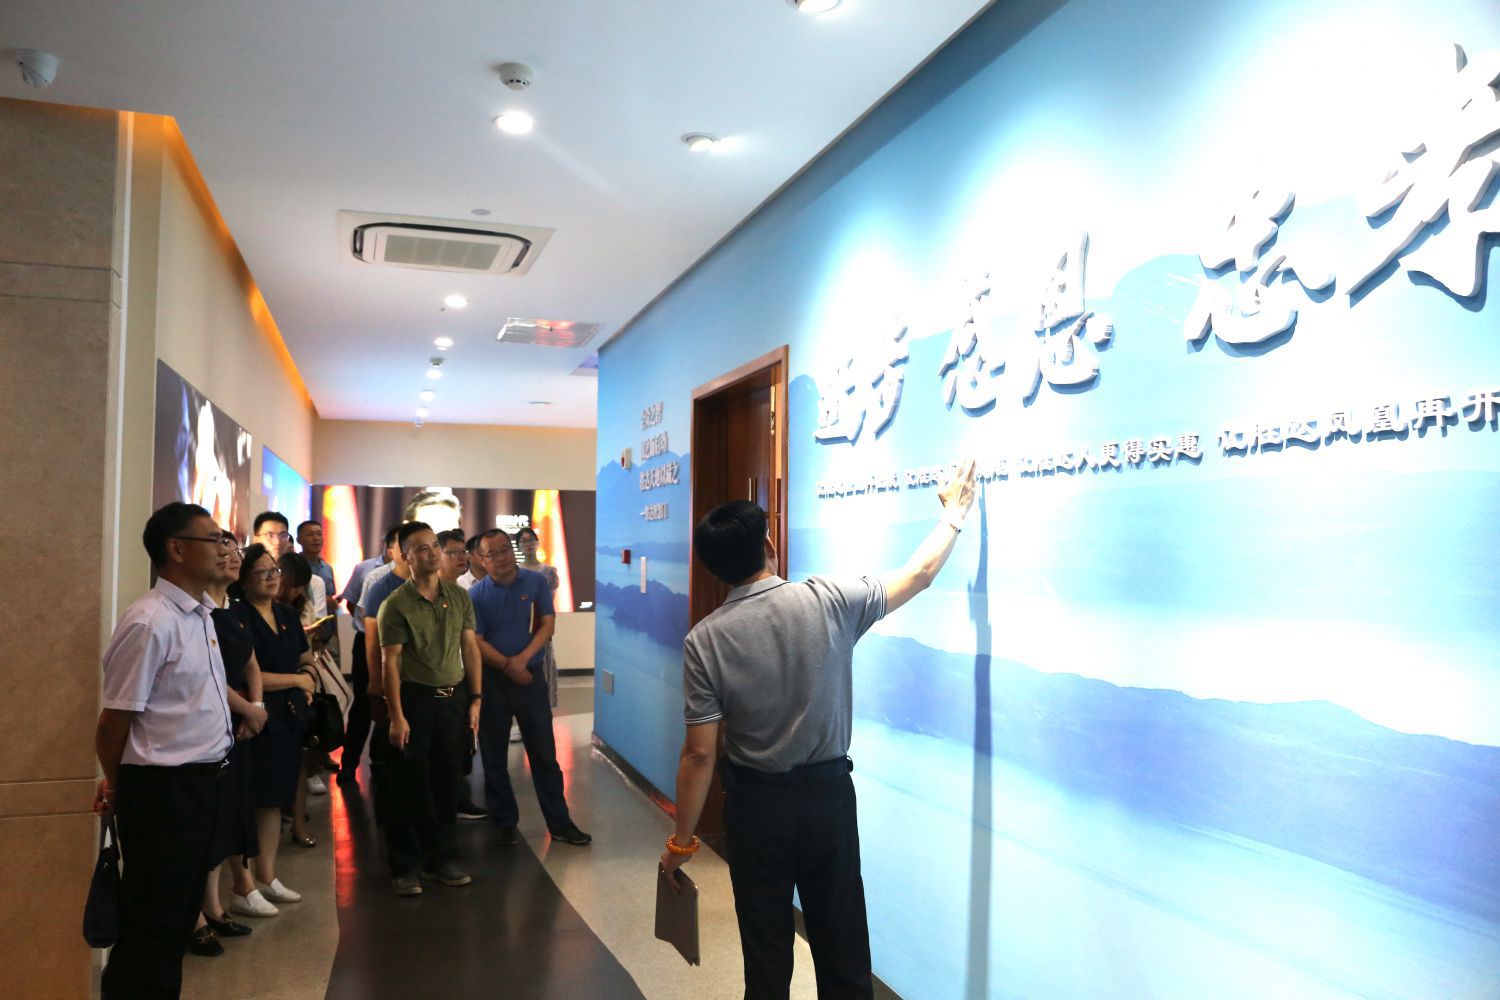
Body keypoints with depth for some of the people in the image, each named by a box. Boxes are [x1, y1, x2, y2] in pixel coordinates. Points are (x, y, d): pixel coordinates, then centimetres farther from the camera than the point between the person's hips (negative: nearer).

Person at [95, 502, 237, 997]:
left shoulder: (200, 616, 7)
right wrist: (117, 785, 1)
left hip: (203, 781, 8)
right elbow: (115, 721, -14)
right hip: (164, 788, -8)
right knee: (152, 925, 6)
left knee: (181, 915, 20)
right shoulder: (149, 623, -20)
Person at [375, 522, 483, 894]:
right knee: (410, 787, 4)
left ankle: (442, 859, 25)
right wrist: (396, 717, -14)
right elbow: (389, 663, -10)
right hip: (415, 699, -4)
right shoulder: (396, 605, -9)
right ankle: (405, 867, 16)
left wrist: (475, 699, 4)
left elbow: (470, 649, 8)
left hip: (453, 699, 4)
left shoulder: (459, 597, 5)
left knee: (446, 783, 12)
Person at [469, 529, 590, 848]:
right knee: (494, 757, 8)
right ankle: (505, 824, 23)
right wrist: (507, 666, -17)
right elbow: (476, 642, -7)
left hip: (531, 677, 0)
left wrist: (522, 659, -18)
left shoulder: (536, 582, -1)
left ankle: (559, 822, 14)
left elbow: (547, 625, -6)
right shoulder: (476, 594, -4)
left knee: (544, 753, 5)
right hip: (492, 681, 0)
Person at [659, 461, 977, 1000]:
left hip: (757, 802, -1)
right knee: (842, 950, 14)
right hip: (828, 793, 1)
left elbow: (699, 753, -11)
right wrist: (953, 514, 19)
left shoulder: (704, 639, -13)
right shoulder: (830, 601, -11)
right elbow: (918, 576, 3)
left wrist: (681, 840, 1)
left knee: (766, 954, 12)